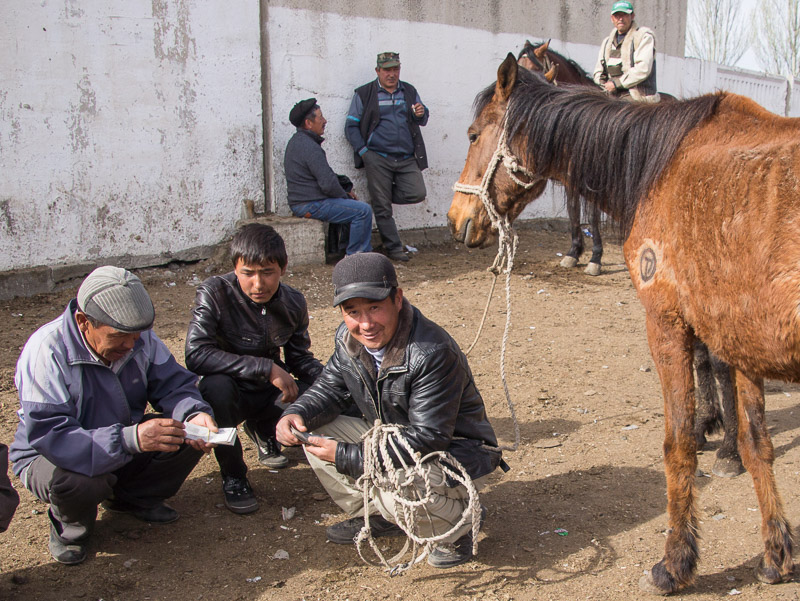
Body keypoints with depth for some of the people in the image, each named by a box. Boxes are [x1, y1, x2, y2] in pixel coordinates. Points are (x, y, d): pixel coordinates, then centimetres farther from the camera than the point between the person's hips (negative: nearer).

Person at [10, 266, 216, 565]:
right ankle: (69, 525, -2)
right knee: (76, 480, -40)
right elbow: (49, 436, -37)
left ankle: (131, 497, 8)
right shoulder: (46, 352, -29)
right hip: (51, 456, -5)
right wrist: (129, 439, -50)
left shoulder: (139, 336, -11)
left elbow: (172, 383, -7)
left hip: (125, 447, 5)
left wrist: (194, 414, -32)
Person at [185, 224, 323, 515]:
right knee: (215, 386, -38)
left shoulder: (293, 303, -6)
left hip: (271, 394, 5)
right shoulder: (215, 293, -21)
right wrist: (266, 368, -33)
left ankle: (264, 430, 17)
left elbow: (299, 358, 6)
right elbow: (196, 355, -31)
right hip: (230, 392, -4)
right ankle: (233, 476, -12)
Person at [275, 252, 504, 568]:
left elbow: (428, 438, -31)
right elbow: (330, 388, 8)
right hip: (393, 441, 8)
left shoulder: (433, 353, -31)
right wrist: (297, 413, -17)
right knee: (314, 433, -5)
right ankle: (375, 516, 11)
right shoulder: (349, 339, -7)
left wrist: (346, 458, -31)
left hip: (456, 455, -8)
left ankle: (460, 521, -2)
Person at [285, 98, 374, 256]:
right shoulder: (309, 147, -20)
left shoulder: (297, 141, 14)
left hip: (300, 202, 11)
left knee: (352, 204, 24)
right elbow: (328, 184, -24)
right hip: (311, 206, -11)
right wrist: (345, 195, -5)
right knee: (363, 210, -14)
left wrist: (345, 193, 11)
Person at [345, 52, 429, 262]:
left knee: (417, 193, -10)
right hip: (378, 158, -3)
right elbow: (351, 126, 4)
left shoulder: (409, 91, 14)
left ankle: (379, 196, 14)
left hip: (407, 159, 3)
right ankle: (393, 247, 9)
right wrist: (363, 151, -9)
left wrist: (421, 114, -8)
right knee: (383, 209, -3)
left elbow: (422, 120, 17)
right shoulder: (364, 94, 4)